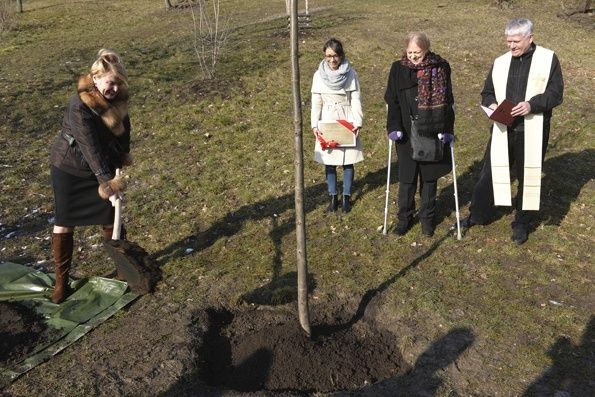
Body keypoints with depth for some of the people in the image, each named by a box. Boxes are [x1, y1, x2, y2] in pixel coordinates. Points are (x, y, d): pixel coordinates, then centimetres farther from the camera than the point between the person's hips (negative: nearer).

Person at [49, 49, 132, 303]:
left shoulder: (117, 97, -10)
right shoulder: (79, 107, -29)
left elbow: (123, 124, 8)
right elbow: (91, 148, -31)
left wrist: (123, 153, 6)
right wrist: (106, 181, -32)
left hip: (104, 165, 5)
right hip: (69, 168, -4)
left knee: (110, 218, 7)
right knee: (64, 223, 5)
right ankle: (61, 279, 19)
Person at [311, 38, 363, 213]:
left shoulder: (351, 74, -6)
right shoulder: (319, 75, -2)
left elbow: (356, 100, -4)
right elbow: (316, 103, 0)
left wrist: (357, 122, -13)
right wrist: (315, 125, -8)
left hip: (347, 122, -1)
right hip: (327, 122, 2)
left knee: (348, 161, 6)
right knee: (329, 161, 7)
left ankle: (347, 197, 21)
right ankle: (333, 197, 21)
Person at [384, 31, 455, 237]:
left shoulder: (441, 67, -1)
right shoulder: (398, 68, 1)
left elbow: (447, 100, 0)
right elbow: (391, 101, 1)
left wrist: (446, 129, -7)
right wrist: (394, 127, -9)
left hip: (432, 134, 0)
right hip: (406, 134, 0)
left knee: (429, 177, 10)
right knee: (407, 177, 6)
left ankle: (427, 218, 26)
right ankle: (404, 217, 23)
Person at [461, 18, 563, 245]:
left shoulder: (548, 59, -1)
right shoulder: (500, 62, 8)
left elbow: (556, 93, -5)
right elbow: (487, 92, 13)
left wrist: (532, 104, -21)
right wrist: (491, 104, -9)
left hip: (532, 131, -2)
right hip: (503, 129, 3)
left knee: (528, 176, 8)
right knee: (489, 172, 7)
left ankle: (521, 224, 24)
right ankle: (478, 214, 24)